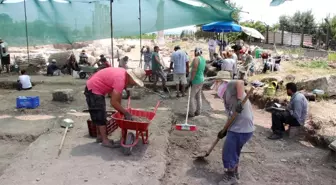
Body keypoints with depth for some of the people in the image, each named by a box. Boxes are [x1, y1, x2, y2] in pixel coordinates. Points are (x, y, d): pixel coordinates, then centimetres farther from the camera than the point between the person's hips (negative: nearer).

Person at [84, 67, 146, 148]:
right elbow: (113, 102, -29)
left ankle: (99, 136, 29)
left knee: (100, 114, 18)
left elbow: (118, 96, 8)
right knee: (100, 115, -7)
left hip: (97, 88, 10)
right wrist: (126, 113, -19)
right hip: (93, 90, -10)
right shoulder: (120, 79, -29)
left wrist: (121, 111, 8)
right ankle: (105, 140, 0)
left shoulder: (124, 74, -1)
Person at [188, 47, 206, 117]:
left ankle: (192, 113, 0)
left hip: (196, 80, -9)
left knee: (191, 96, -3)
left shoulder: (196, 59, -17)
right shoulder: (203, 59, 11)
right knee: (198, 96, 16)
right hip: (201, 79, 9)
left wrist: (191, 80, -19)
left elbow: (194, 70, -23)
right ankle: (198, 111, 22)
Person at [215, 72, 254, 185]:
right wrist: (225, 131, 18)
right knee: (233, 151, 25)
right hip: (239, 128, 10)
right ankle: (234, 173, 43)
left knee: (228, 153, 5)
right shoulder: (228, 96, 20)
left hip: (240, 129, -10)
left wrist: (239, 101, -35)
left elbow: (240, 82, -30)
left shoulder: (230, 85, -6)